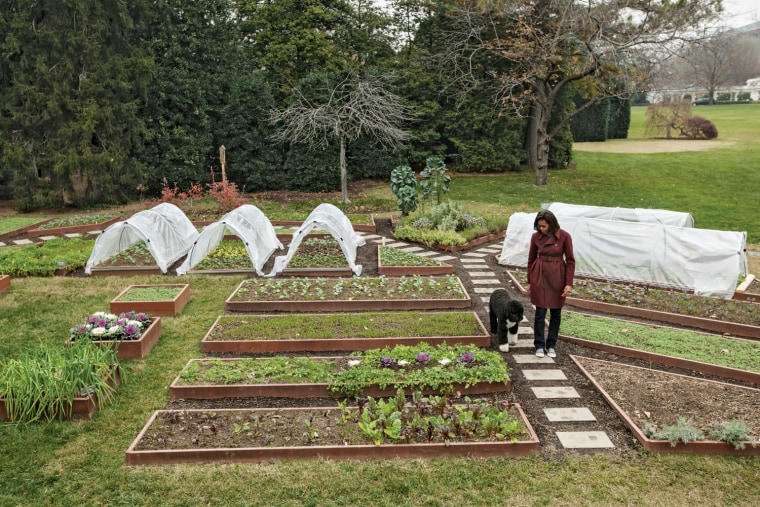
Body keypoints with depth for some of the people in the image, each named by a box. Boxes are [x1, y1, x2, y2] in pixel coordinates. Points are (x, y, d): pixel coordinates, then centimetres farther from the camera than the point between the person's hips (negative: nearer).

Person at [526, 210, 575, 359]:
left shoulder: (564, 236, -9)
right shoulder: (535, 237, -3)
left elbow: (570, 260, -5)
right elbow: (531, 259, 6)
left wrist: (569, 283, -9)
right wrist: (529, 282, 8)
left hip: (557, 277, 0)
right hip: (539, 277, 1)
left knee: (556, 313, 9)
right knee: (540, 312, 2)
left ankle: (551, 345, 23)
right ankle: (539, 346, 15)